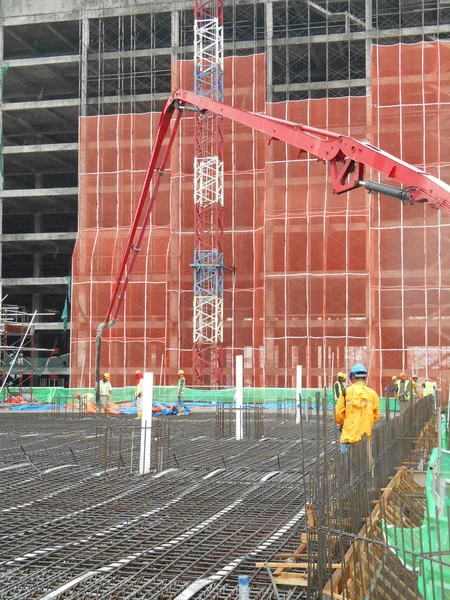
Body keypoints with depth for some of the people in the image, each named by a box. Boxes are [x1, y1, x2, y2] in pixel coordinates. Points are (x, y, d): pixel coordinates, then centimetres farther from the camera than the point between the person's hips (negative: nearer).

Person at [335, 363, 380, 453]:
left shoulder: (347, 391, -4)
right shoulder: (373, 394, 0)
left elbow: (339, 413, -1)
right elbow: (376, 416, 6)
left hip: (349, 435, -2)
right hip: (365, 438, 2)